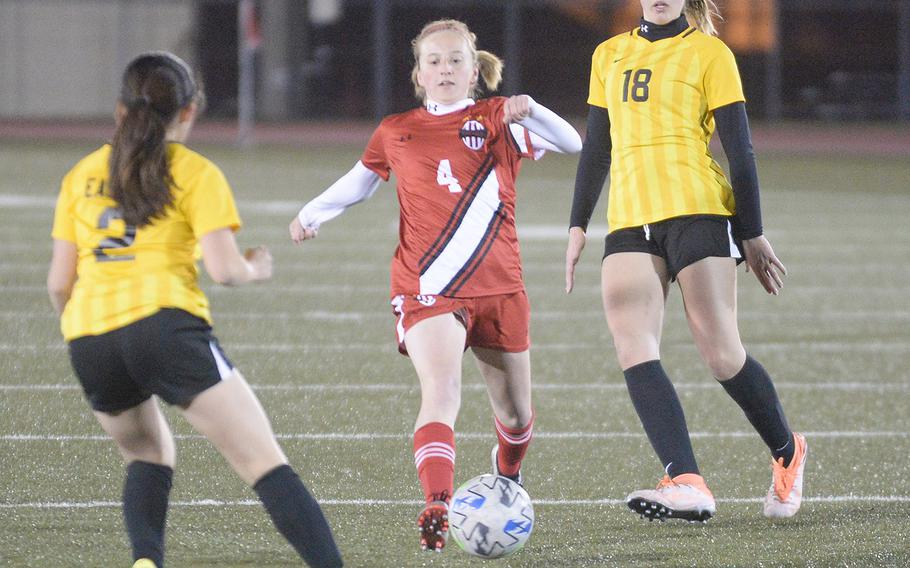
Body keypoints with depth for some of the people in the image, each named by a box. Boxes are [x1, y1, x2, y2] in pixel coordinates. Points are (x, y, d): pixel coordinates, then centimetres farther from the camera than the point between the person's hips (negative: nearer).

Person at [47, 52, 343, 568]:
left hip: (89, 339, 5)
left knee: (148, 453, 27)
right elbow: (224, 268, -4)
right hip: (165, 325, -4)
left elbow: (59, 282, 15)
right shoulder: (194, 173, 7)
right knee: (265, 462, -7)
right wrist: (256, 269, 18)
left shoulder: (81, 176, 19)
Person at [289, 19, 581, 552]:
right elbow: (361, 179, 29)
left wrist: (528, 110, -27)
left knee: (516, 412, 15)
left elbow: (571, 143, -10)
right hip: (428, 288, -1)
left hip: (499, 287, 1)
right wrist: (312, 214, 25)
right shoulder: (396, 133, 10)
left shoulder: (497, 119, 4)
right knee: (442, 391, -26)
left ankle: (508, 477, 48)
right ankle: (438, 508, -39)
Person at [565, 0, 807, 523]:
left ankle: (787, 453, 21)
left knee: (722, 355, -6)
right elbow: (597, 148, 24)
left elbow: (740, 150, 1)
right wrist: (578, 226, 19)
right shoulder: (610, 55, 19)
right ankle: (687, 485, -24)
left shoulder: (708, 53, 3)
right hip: (630, 220, 5)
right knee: (632, 346, -16)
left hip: (697, 210, -5)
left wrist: (752, 234, -1)